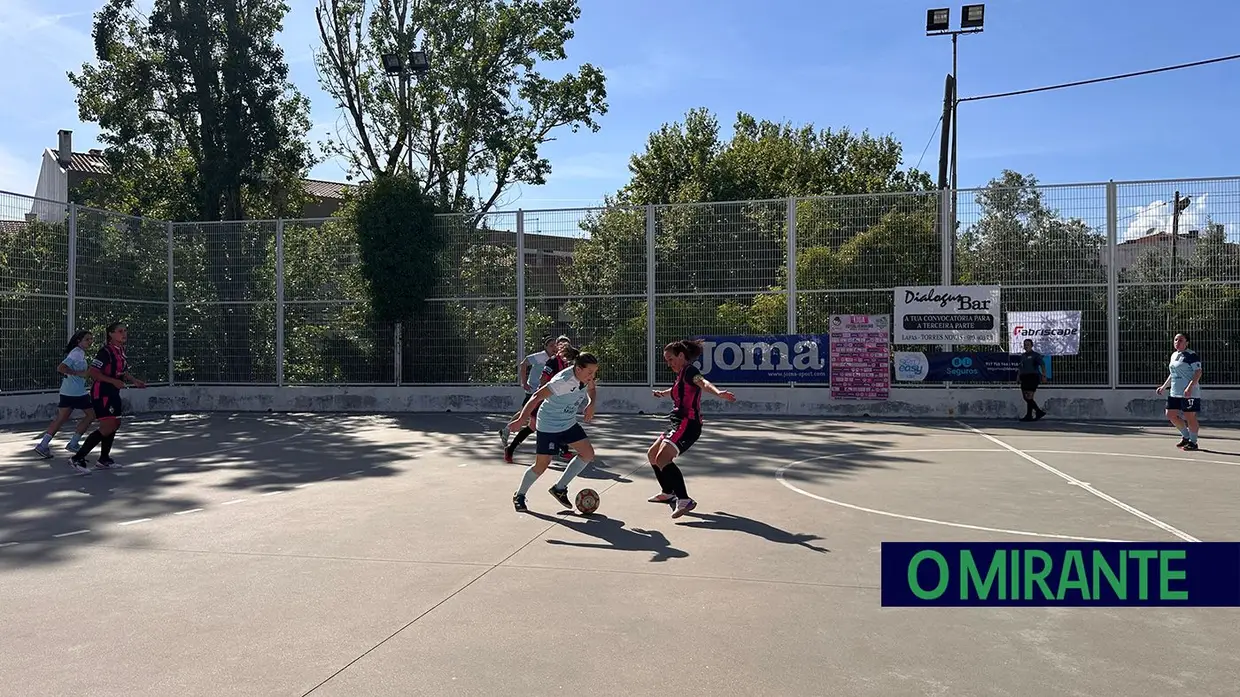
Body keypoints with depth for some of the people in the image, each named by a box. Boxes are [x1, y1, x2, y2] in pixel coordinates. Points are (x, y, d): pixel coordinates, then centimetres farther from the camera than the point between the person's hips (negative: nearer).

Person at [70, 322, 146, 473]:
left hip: (113, 393, 10)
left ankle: (104, 460, 30)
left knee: (115, 424, 16)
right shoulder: (106, 351, -18)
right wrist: (114, 381, -26)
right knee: (107, 427, -15)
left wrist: (134, 381, 11)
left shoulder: (121, 350, 10)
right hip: (101, 393, -10)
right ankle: (77, 459, -9)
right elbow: (93, 372, -22)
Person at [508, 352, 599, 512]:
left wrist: (591, 404, -7)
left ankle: (559, 488, 13)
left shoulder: (586, 377, -10)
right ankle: (519, 496, 23)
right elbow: (537, 397, -33)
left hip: (569, 423, 8)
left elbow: (591, 389, 13)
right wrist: (521, 419, -39)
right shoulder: (563, 381, -33)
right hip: (549, 425, -8)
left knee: (588, 453, 0)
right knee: (542, 464, -2)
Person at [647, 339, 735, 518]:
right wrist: (663, 393, 60)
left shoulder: (689, 371, -11)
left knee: (662, 458, -27)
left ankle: (684, 500, -33)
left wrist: (718, 392, -54)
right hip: (679, 424, 10)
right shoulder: (682, 375, 17)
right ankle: (668, 493, 36)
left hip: (687, 424, -10)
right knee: (652, 455, 22)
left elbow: (703, 382, -34)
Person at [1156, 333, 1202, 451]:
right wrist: (1164, 387, 22)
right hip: (1175, 393, 9)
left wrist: (1190, 387, -25)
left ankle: (1193, 442, 10)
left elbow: (1198, 372, -16)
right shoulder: (1174, 355, 17)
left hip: (1189, 393, -9)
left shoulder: (1191, 355, -9)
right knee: (1171, 415, 9)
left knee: (1189, 416, -3)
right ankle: (1186, 436, 26)